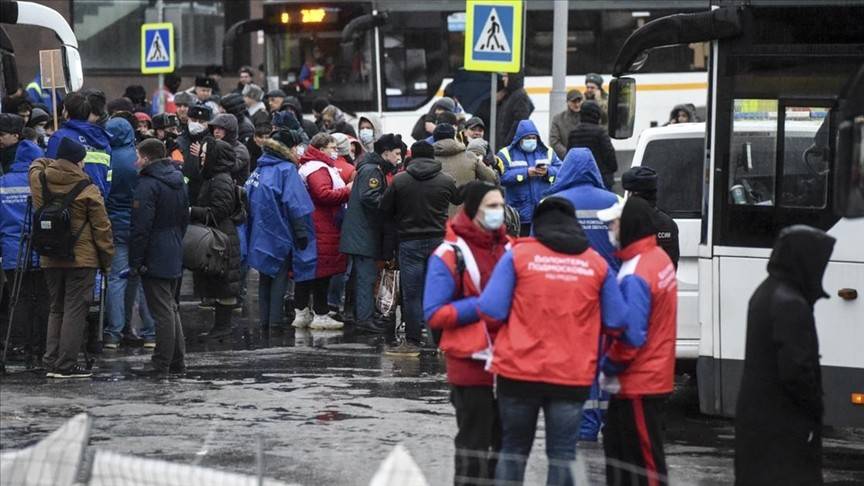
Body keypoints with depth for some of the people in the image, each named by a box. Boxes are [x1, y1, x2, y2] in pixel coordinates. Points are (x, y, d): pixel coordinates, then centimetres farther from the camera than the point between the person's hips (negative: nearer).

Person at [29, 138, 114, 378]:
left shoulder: (39, 180, 2)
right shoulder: (87, 189, -11)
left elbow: (37, 164, 29)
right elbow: (101, 226, -8)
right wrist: (107, 257, 1)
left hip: (50, 259, 5)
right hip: (82, 259, -5)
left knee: (56, 309, 15)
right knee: (75, 310, -2)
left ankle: (51, 362, 13)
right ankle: (66, 365, -5)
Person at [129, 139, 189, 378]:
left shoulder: (148, 185, -16)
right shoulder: (178, 181, 12)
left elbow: (141, 227, -19)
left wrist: (135, 260, -14)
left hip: (154, 259, -8)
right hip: (175, 256, 8)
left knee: (163, 311, -6)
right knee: (172, 308, 16)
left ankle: (161, 364, -3)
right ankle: (177, 361, 19)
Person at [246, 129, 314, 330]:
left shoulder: (259, 169, 10)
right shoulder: (286, 169, -9)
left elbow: (250, 199, 11)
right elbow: (294, 204, -15)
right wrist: (301, 233, -12)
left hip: (260, 231, 6)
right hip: (280, 233, -6)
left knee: (265, 276, 13)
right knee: (280, 276, 1)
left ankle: (265, 319, 14)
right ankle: (276, 319, -3)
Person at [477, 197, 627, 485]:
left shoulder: (518, 256, -4)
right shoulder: (597, 264, 2)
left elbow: (491, 312, -9)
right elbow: (617, 323, 4)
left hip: (519, 370, 0)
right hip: (573, 375, 1)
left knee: (513, 450, 14)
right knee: (562, 455, 6)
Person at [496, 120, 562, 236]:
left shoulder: (547, 152, 12)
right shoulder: (507, 154, 1)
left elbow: (561, 170, 5)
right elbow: (502, 176, -12)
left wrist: (548, 172, -14)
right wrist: (525, 173, -16)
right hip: (521, 212, -3)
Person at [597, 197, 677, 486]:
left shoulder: (635, 276, -24)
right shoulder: (660, 258, 6)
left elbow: (630, 336, -26)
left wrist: (608, 366, -9)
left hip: (638, 385, -10)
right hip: (655, 375, 10)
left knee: (644, 459, -2)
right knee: (616, 444, 21)